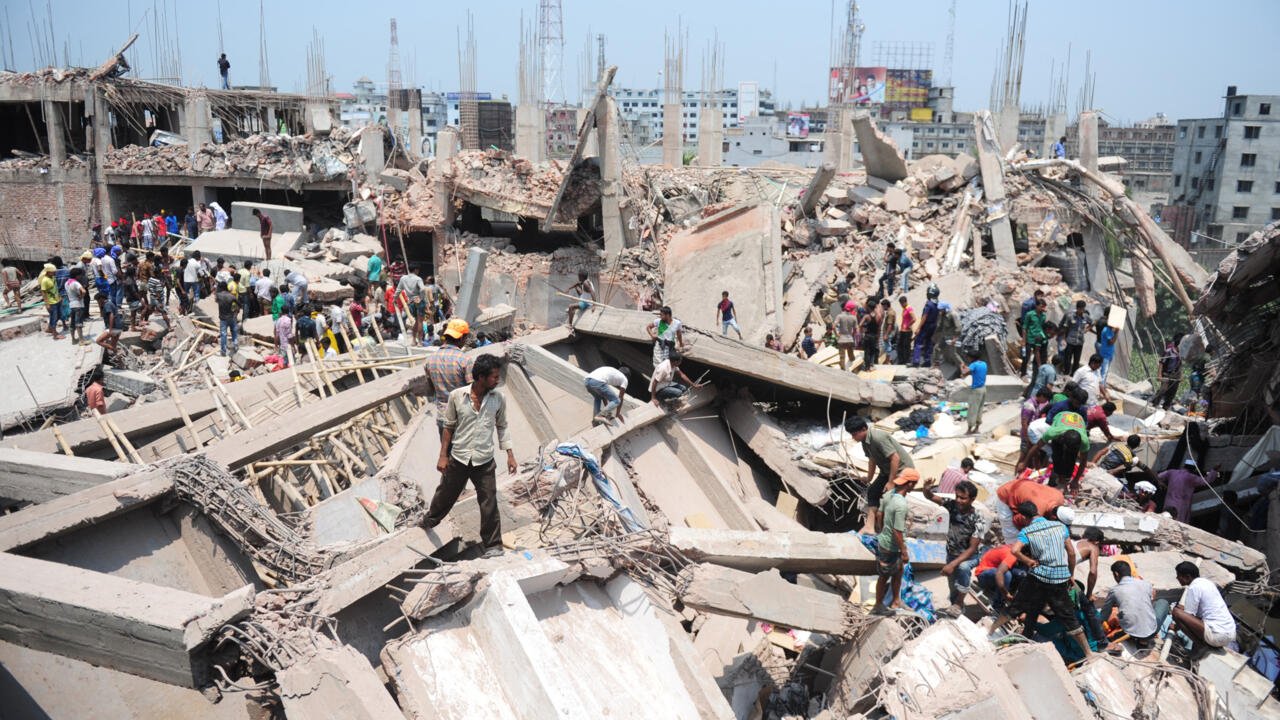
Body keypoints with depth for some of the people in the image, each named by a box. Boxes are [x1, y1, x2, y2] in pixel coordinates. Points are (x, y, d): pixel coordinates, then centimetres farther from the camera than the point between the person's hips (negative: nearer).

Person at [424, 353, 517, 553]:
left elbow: (501, 427, 6)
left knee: (489, 505, 1)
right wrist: (443, 456, -1)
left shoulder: (498, 399, -7)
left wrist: (510, 454, 1)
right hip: (458, 459, 0)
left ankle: (493, 545, 15)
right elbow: (449, 427, -1)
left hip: (485, 462, 0)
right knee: (445, 496, 20)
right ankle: (430, 520, 49)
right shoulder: (456, 396, -11)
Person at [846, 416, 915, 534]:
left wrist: (891, 482, -27)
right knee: (872, 491, 3)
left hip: (902, 468, -9)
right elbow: (872, 460, 12)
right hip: (887, 469, 9)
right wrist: (868, 480, 16)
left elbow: (895, 458, -31)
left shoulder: (878, 438, -30)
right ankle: (870, 525, -1)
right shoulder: (865, 441, -1)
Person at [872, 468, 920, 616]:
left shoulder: (889, 494, -5)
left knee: (899, 571, 25)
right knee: (885, 577, 12)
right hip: (890, 547, -8)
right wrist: (904, 552, -17)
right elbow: (897, 533, -28)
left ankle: (896, 602, 41)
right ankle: (878, 606, 31)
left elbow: (881, 517, 8)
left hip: (883, 541, 8)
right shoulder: (901, 505, -32)